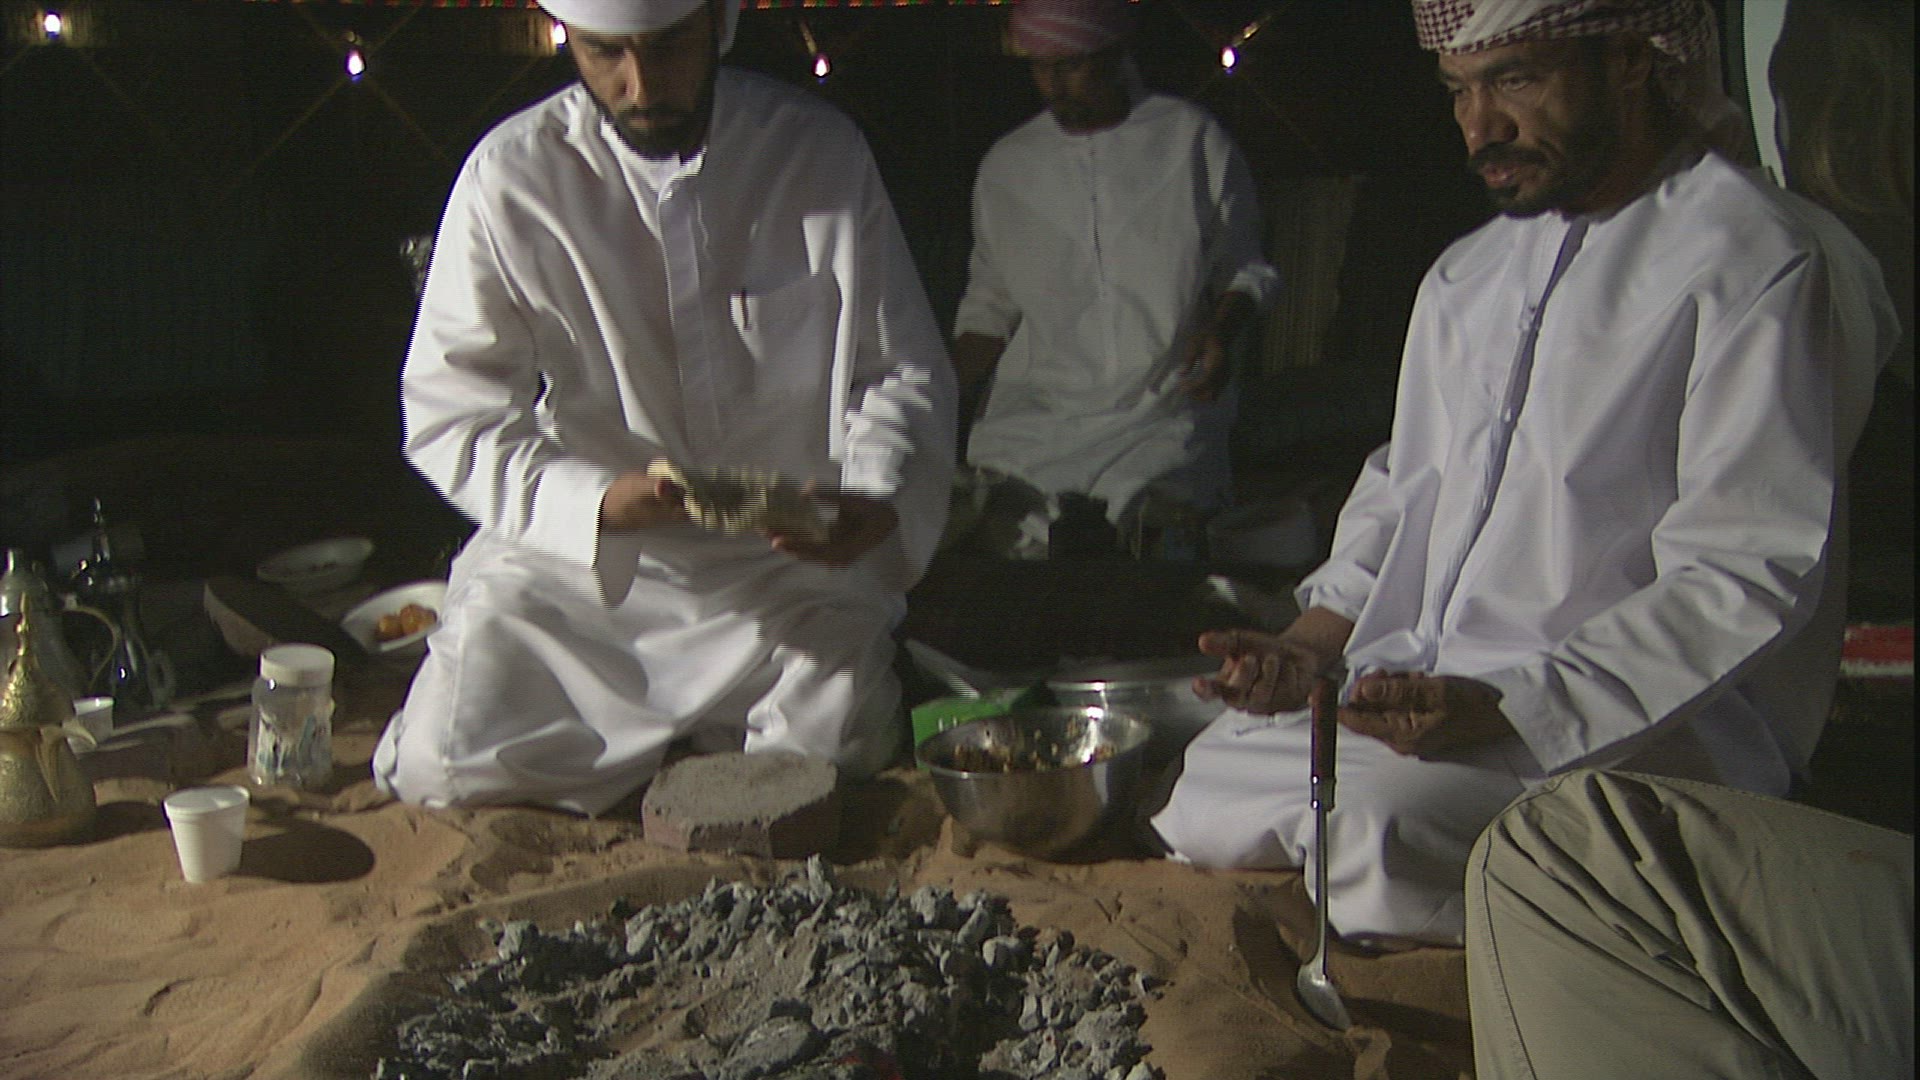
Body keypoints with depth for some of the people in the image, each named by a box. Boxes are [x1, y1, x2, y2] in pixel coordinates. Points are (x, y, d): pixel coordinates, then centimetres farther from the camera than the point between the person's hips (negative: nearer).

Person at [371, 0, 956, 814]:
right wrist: (593, 503, -27)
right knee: (444, 770, -15)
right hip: (575, 561, 0)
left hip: (790, 562, 1)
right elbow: (448, 413, -9)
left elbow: (905, 372, 0)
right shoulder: (510, 178, -9)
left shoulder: (820, 154, -4)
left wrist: (880, 502, -21)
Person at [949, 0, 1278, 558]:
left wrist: (1220, 331, -13)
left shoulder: (1192, 139, 2)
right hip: (1035, 421, 2)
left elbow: (1246, 268, 9)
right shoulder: (1006, 166, 10)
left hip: (1166, 421, -2)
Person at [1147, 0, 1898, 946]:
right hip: (1422, 689, 8)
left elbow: (1745, 581, -18)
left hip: (1633, 721, -8)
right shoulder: (1467, 274, 16)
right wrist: (1314, 638, 4)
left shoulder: (1758, 263, -11)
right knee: (1194, 791, -4)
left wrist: (1512, 707, -26)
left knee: (1378, 830, -32)